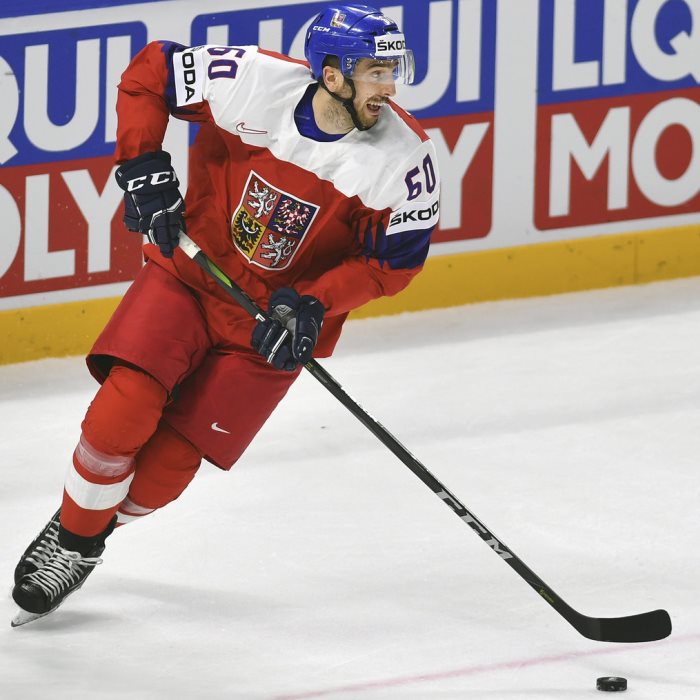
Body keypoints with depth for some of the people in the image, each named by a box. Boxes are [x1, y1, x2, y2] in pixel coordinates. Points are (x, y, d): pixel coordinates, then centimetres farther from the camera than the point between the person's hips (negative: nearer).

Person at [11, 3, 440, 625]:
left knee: (164, 467, -5)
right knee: (125, 408, -19)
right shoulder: (253, 81, -21)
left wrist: (313, 304, -20)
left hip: (275, 322, 0)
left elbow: (396, 258, -8)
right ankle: (68, 534, 6)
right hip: (190, 271, 0)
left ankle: (85, 546, 24)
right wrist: (143, 165, -16)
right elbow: (149, 72, -6)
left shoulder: (405, 158, -20)